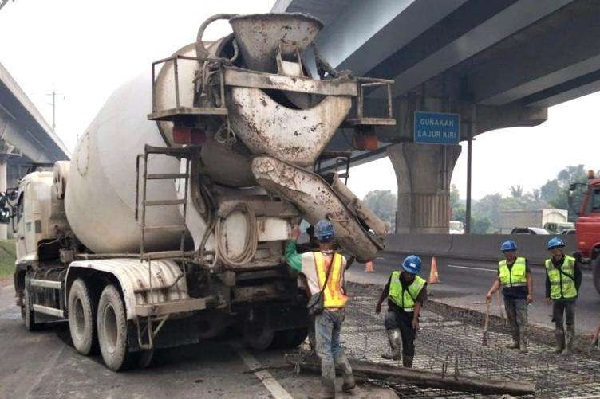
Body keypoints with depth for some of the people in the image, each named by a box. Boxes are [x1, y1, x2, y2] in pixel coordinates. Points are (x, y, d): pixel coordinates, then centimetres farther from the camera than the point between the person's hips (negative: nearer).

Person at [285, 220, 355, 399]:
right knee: (335, 346, 22)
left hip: (324, 310, -5)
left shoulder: (309, 258, -9)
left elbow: (289, 257, 6)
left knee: (325, 350, 2)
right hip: (340, 309, 5)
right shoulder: (341, 259, 3)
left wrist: (293, 238, 19)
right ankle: (348, 377, 20)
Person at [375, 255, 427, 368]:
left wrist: (415, 318, -35)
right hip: (394, 310, 1)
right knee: (390, 320, -34)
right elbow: (385, 291, 11)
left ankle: (407, 366, 22)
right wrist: (379, 304, 24)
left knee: (408, 342, 3)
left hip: (410, 314, 0)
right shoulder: (394, 276, -6)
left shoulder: (420, 285, -11)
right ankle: (396, 351, -42)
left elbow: (418, 302, -22)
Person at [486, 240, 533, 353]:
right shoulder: (501, 264, 11)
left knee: (522, 320, -7)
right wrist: (490, 291, -3)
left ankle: (523, 344, -7)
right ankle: (516, 341, 22)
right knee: (511, 320, 11)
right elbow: (498, 281, 10)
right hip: (507, 296, 5)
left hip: (520, 295, -5)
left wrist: (530, 294, -11)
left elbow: (529, 278, -3)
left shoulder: (523, 262, -1)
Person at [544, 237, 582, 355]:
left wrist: (575, 290, -3)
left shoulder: (572, 262, -8)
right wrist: (548, 295, 8)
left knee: (569, 323, 2)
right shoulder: (548, 264, 2)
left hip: (570, 297, -4)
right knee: (557, 323, 11)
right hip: (556, 298, 4)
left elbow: (578, 277, 3)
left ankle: (568, 347, 9)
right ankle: (560, 345, 23)